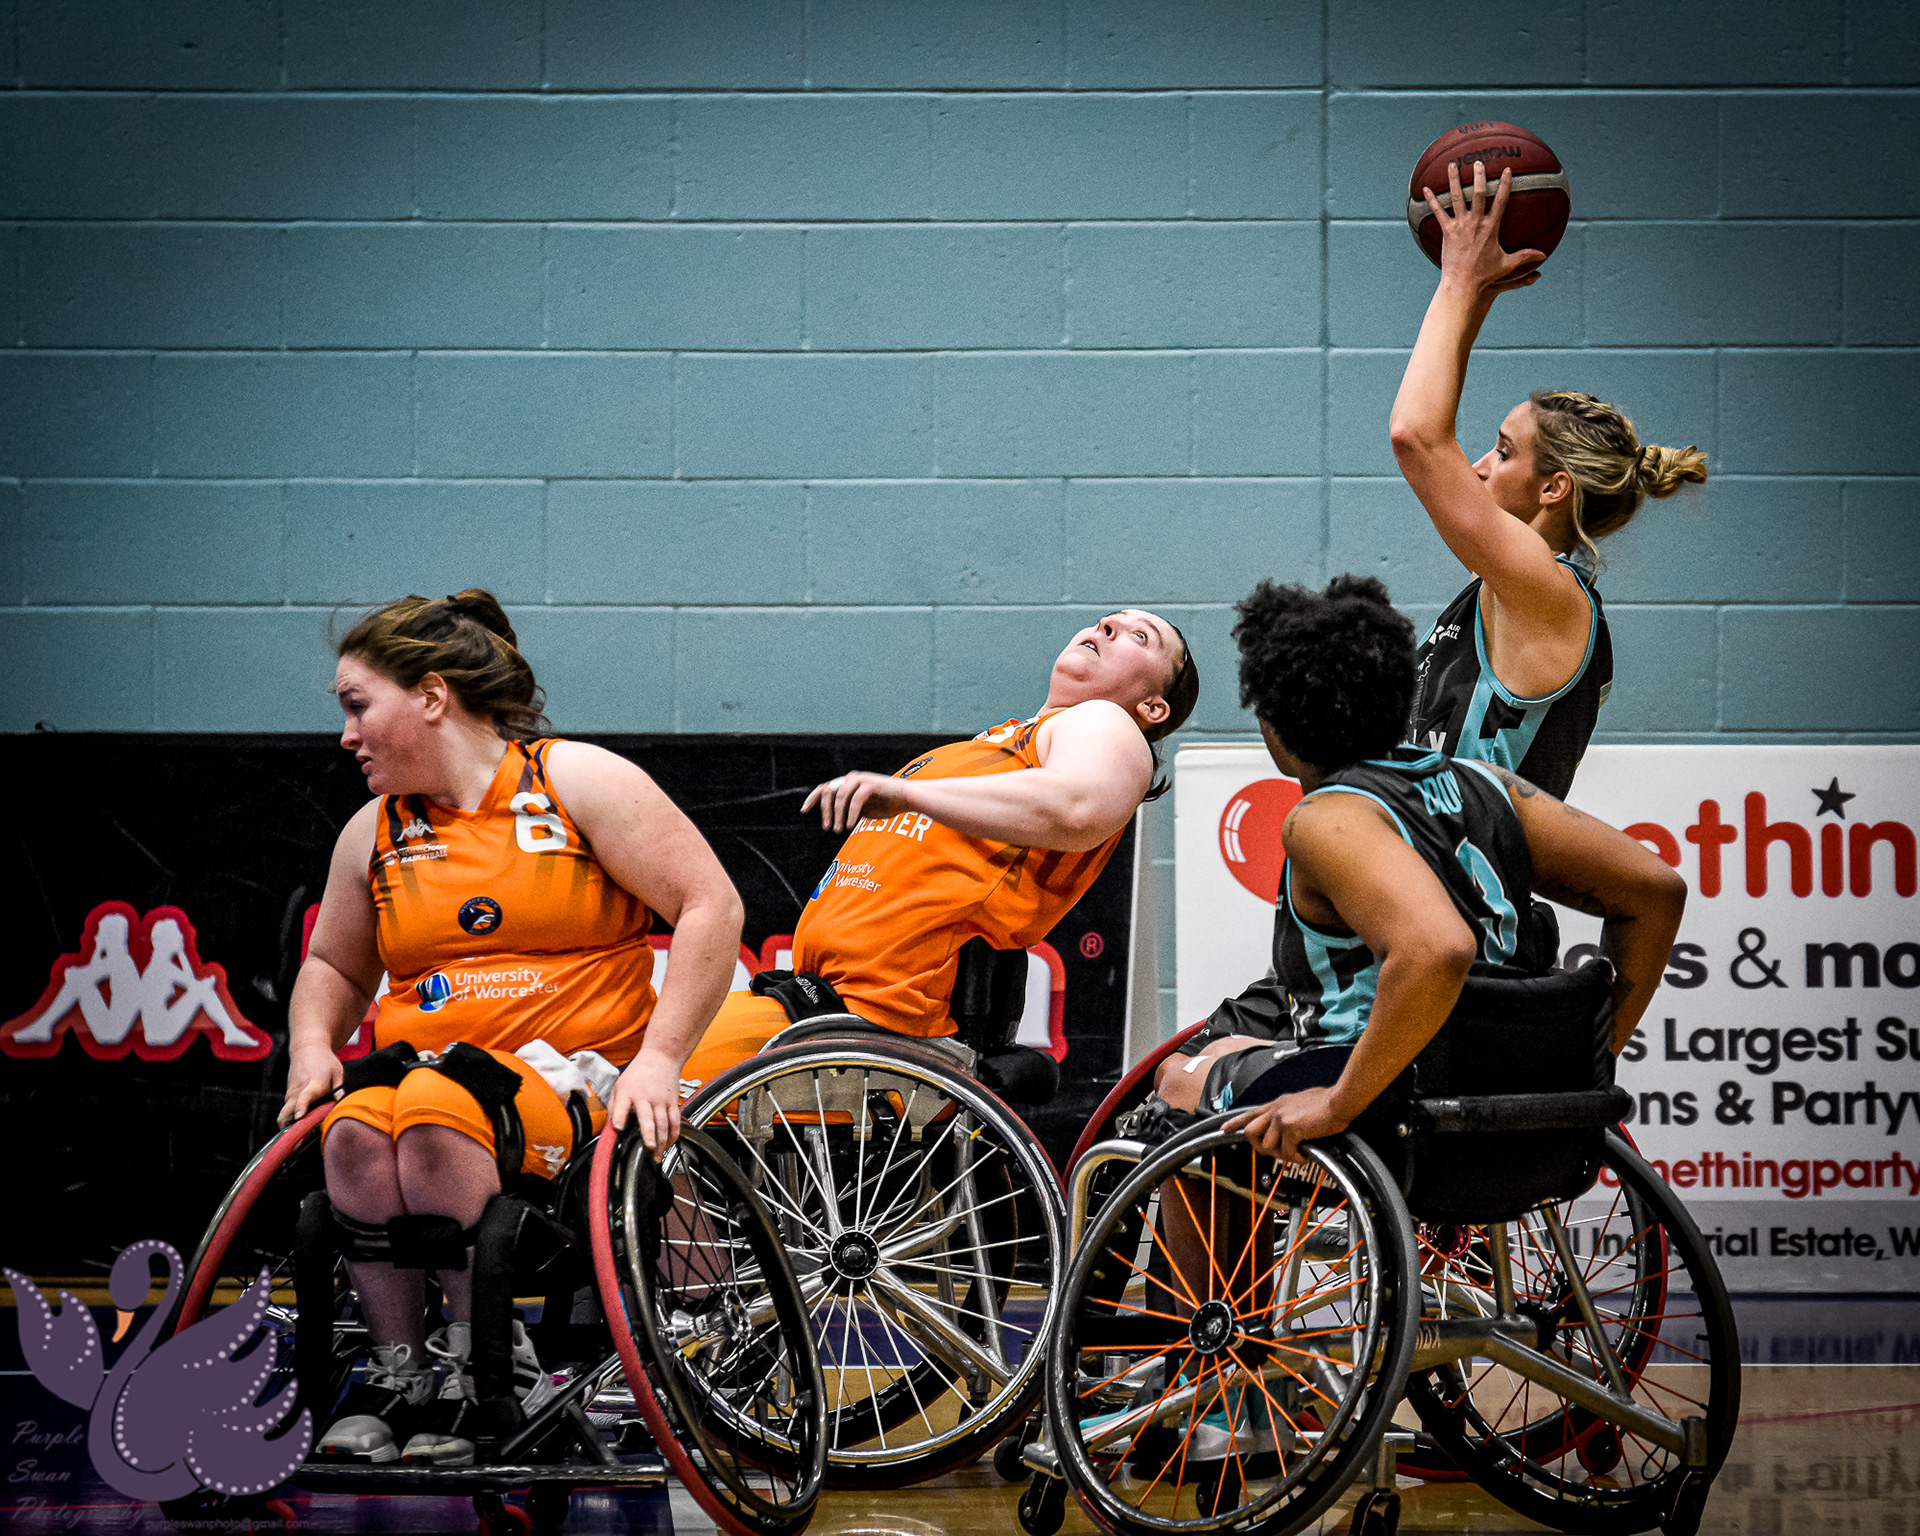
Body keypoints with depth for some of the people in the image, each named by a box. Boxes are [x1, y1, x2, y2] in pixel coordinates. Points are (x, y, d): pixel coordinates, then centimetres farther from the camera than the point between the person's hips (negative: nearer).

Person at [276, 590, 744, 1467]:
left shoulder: (578, 781, 2)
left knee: (436, 1111, -36)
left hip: (571, 1082, -4)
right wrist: (313, 1047, 8)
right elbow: (333, 966, 31)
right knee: (354, 1133, -32)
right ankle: (396, 1372, -20)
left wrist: (657, 1058, -12)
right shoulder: (374, 833, 18)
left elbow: (711, 907, -3)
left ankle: (488, 1370, -23)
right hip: (418, 1072, 4)